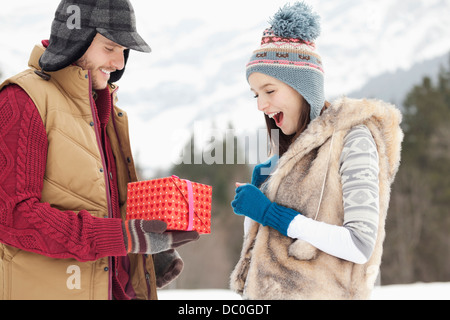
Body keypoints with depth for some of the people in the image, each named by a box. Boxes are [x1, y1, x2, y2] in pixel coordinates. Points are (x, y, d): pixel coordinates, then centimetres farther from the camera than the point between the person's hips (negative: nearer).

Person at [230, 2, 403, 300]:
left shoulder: (352, 139, -10)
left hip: (314, 292, -7)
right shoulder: (290, 145, 11)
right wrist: (255, 193, -3)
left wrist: (272, 213, -16)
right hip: (264, 291, 7)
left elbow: (361, 245, -18)